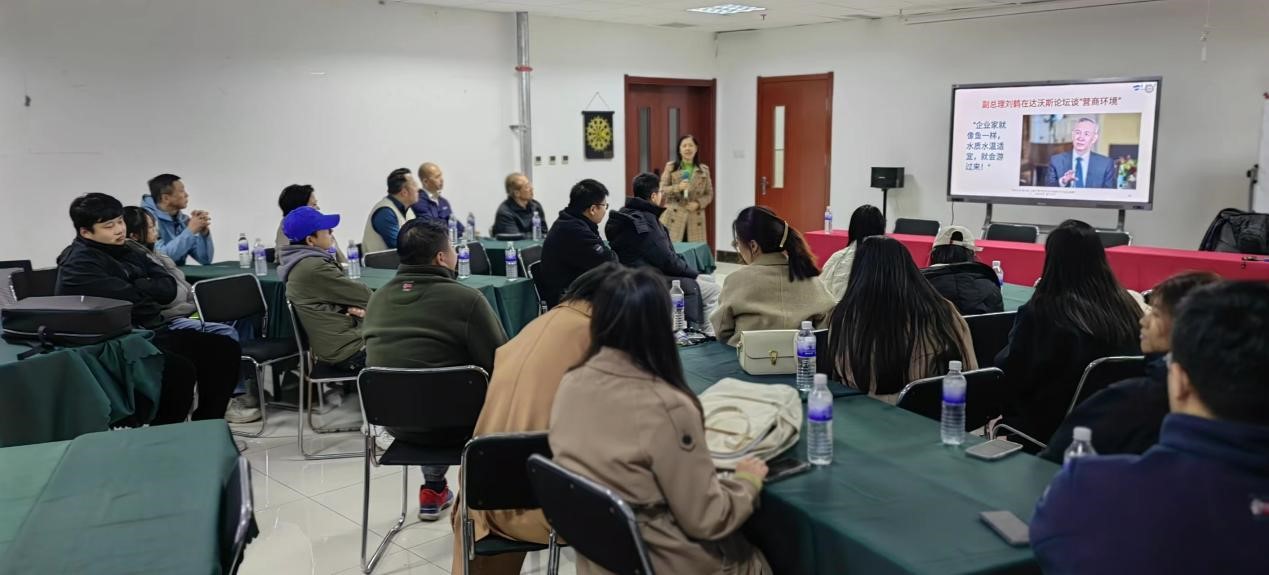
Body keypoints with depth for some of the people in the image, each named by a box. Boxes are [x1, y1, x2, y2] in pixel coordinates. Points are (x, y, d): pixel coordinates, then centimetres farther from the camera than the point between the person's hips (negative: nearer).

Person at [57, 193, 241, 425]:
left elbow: (169, 288, 6)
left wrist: (134, 286, -8)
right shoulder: (79, 264, -8)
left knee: (226, 349, -5)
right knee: (181, 369, -33)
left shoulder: (127, 251, 17)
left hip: (155, 334, 9)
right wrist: (147, 287, 0)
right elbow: (127, 298, -19)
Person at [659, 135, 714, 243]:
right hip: (674, 218, -2)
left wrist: (698, 204, -8)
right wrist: (677, 188, -17)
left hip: (695, 218, 2)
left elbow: (709, 194, 11)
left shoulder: (704, 170, 9)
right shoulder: (670, 167, 4)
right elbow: (661, 190, 0)